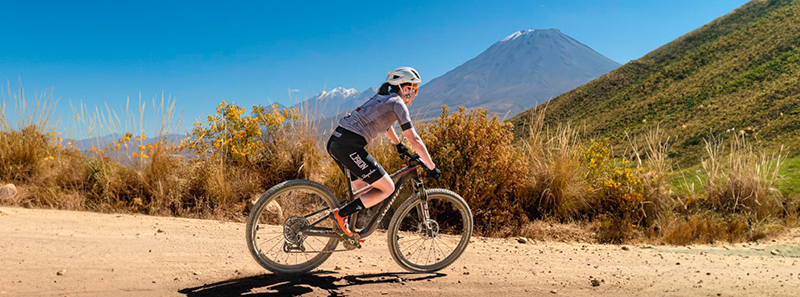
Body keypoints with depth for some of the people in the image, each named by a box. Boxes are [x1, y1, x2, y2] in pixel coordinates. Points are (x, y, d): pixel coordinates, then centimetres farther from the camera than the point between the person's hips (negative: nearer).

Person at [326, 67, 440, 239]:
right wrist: (432, 168, 1)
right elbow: (414, 140, -7)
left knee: (363, 190, 23)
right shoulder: (397, 103, -3)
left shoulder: (382, 98, 23)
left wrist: (399, 145, 57)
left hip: (335, 142, 10)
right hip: (349, 146, -10)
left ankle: (352, 231, 25)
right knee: (387, 189, -2)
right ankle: (340, 214, -5)